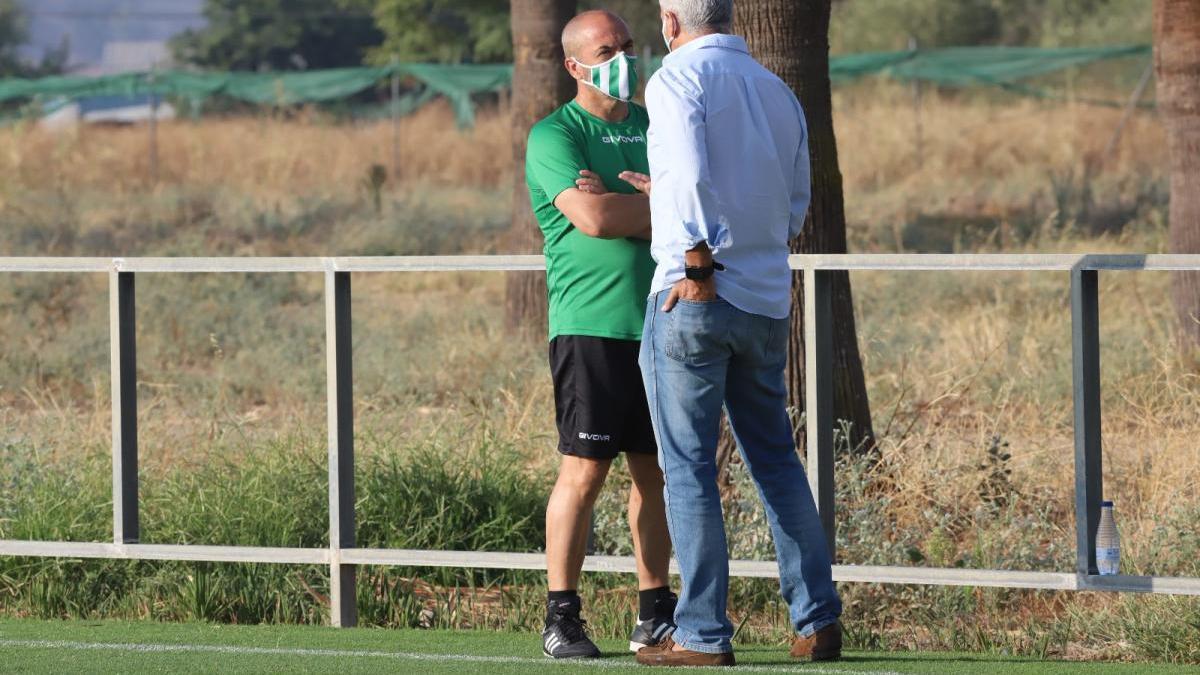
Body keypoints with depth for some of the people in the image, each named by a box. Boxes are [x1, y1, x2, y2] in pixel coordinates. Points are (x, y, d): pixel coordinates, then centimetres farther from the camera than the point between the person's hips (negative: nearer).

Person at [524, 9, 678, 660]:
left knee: (655, 471, 7)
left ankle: (655, 612, 14)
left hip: (661, 323, 6)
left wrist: (625, 205, -11)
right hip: (591, 327, -5)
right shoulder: (554, 135, -1)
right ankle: (561, 617, -4)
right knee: (584, 470, -8)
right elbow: (591, 218, -16)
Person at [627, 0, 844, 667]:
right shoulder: (779, 92, 15)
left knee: (689, 466, -1)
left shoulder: (678, 79, -6)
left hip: (694, 296, -6)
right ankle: (818, 619, 13)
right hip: (767, 301, 6)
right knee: (777, 460, 15)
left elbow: (690, 172, -22)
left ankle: (704, 633, -2)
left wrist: (697, 262, -17)